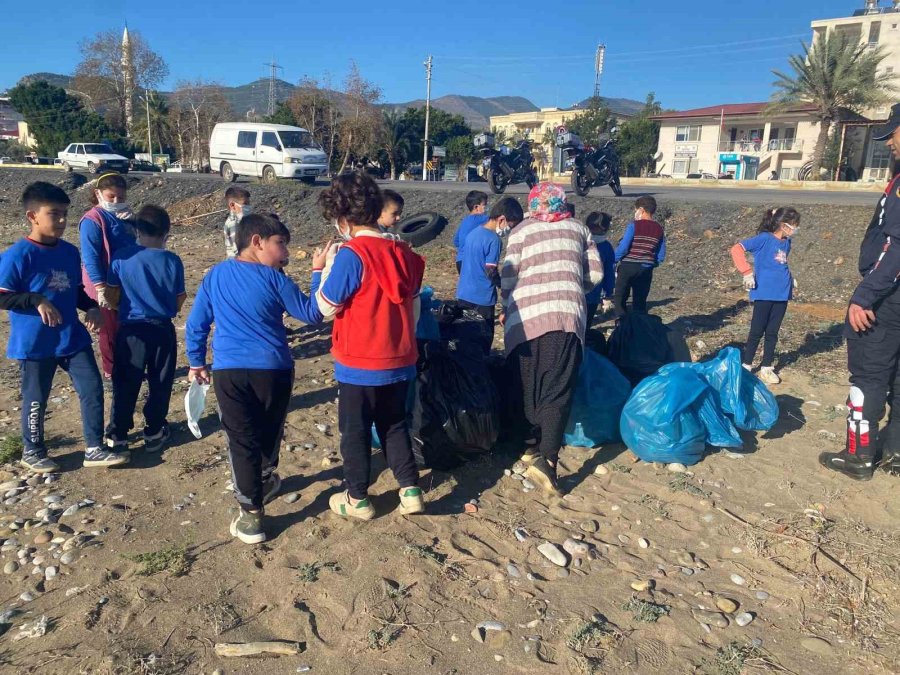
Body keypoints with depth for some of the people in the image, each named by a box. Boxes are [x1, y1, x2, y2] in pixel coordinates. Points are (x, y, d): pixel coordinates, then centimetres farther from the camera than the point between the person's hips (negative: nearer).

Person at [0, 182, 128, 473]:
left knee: (93, 389, 3)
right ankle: (32, 452, 30)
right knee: (36, 400, 10)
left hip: (73, 338, 6)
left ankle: (95, 449, 16)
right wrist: (38, 301, -26)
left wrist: (91, 307, -2)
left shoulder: (70, 252, 5)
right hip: (35, 344, -5)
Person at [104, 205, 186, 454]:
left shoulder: (122, 257, -6)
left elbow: (111, 296, 1)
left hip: (131, 329, 0)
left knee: (125, 384, 9)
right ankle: (154, 433, 20)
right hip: (162, 329, 0)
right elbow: (179, 300, 2)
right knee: (160, 384, 12)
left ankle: (117, 435, 14)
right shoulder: (172, 261, -5)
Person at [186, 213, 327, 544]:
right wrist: (318, 272, 7)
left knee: (242, 440, 4)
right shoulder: (275, 279, -5)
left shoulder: (215, 275, 5)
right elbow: (311, 314, 2)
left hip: (229, 371, 1)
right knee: (269, 433, 20)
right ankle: (265, 482, 43)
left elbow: (195, 324, 8)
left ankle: (251, 514, 3)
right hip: (273, 370, -1)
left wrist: (197, 362, 20)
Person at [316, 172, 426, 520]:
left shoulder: (350, 255, -18)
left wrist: (327, 267, -1)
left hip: (360, 364, -6)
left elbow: (326, 308, -12)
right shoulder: (403, 252, 3)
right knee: (394, 425, 21)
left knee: (355, 430, 11)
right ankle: (410, 489, 21)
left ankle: (357, 499, 24)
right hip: (400, 360, 6)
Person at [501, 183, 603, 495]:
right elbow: (595, 273, 14)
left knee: (529, 387, 14)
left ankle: (533, 445, 23)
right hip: (566, 314, 0)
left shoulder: (521, 230, 8)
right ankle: (547, 458, -16)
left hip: (524, 317, 0)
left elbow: (508, 278, 2)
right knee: (557, 390, -3)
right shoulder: (578, 228, 15)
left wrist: (509, 309, 19)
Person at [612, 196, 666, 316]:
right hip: (646, 269, 5)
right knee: (640, 302, 13)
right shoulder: (659, 229, 4)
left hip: (628, 267, -5)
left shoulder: (634, 225, -11)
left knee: (619, 299, 6)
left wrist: (613, 260, -1)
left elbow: (623, 247, -15)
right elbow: (661, 256, 5)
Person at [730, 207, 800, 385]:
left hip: (782, 294, 6)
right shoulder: (764, 238, -11)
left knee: (772, 333, 12)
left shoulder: (786, 242, 9)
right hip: (764, 294, -6)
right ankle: (746, 367, 16)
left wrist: (789, 278, 11)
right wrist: (747, 273, -22)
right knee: (757, 332, 2)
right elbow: (737, 249, -20)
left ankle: (767, 368, 22)